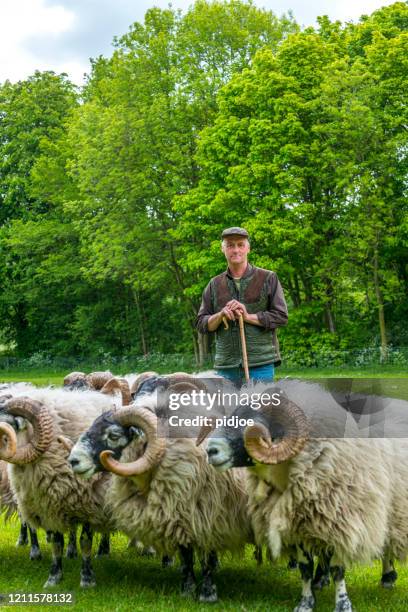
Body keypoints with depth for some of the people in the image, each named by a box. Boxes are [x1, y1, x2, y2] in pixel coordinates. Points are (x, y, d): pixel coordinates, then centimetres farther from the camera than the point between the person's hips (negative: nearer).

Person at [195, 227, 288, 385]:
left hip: (260, 365, -3)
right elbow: (201, 324, 10)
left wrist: (248, 316, -12)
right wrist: (221, 315, -10)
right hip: (226, 366, 3)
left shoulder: (268, 278, 6)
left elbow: (281, 316, -1)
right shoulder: (214, 284, 14)